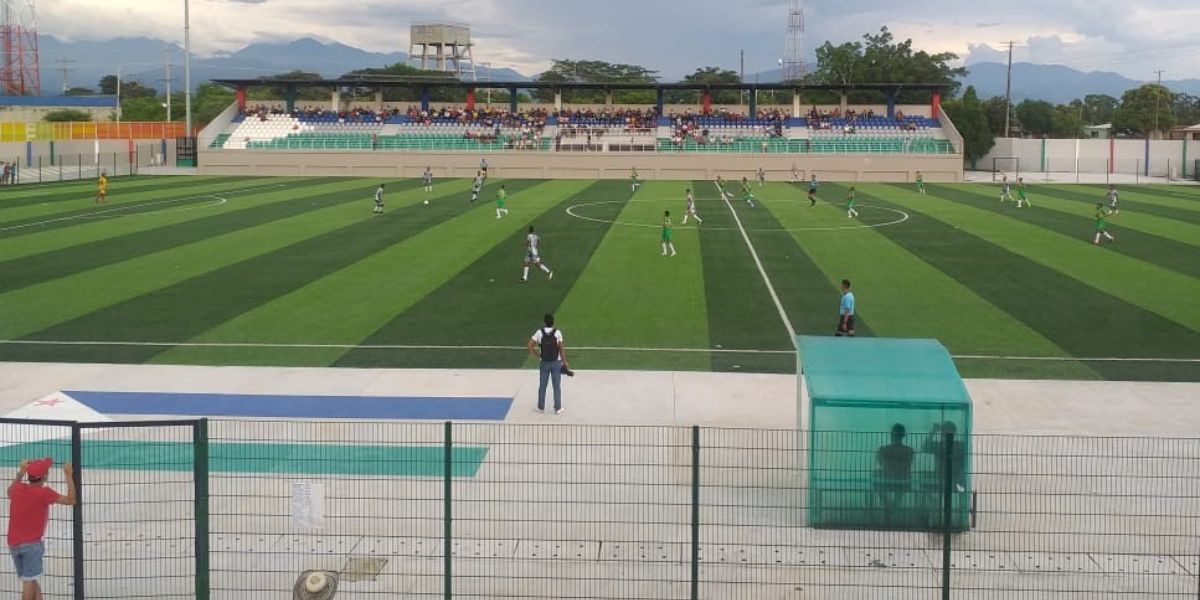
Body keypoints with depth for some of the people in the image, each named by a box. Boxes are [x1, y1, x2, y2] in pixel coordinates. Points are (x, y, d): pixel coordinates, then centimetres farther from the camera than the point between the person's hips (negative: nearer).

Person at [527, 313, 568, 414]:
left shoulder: (539, 332, -7)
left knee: (542, 386, 12)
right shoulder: (558, 333, -11)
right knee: (557, 386, 7)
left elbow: (529, 345, -8)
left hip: (544, 363, 1)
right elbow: (561, 349, -9)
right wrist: (564, 362, -1)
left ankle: (541, 407, 20)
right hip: (556, 363, -1)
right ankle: (558, 408, 10)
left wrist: (537, 356, 2)